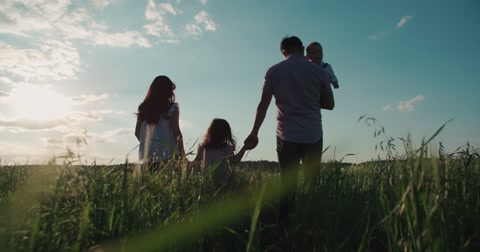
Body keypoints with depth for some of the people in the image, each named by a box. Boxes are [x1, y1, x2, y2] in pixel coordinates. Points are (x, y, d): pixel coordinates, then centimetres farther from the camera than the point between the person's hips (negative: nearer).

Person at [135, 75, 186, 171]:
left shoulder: (143, 108, 8)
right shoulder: (172, 108, -4)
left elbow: (137, 132, 11)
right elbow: (176, 131, -7)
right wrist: (182, 153, 0)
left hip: (147, 156, 5)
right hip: (167, 155, -4)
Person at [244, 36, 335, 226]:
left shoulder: (274, 71, 3)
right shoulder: (319, 71, 3)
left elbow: (263, 105, 2)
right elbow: (329, 104, 7)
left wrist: (254, 133, 8)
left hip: (287, 136, 0)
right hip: (313, 136, 0)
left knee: (287, 184, 5)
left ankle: (286, 226, 4)